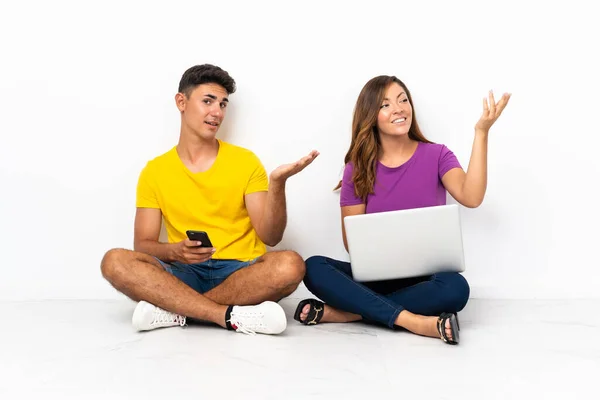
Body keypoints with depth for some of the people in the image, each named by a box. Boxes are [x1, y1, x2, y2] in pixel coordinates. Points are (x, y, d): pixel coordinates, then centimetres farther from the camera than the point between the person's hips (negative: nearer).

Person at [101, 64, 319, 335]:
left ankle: (173, 310, -24)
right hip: (184, 274, 0)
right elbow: (143, 245, 5)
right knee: (115, 261, -26)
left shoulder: (246, 161, 6)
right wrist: (176, 252, -18)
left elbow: (270, 237, -1)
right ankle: (233, 316, -30)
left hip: (241, 272, 0)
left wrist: (277, 183, -18)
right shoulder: (154, 171, 9)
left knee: (290, 265, -32)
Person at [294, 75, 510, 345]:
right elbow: (352, 240, 0)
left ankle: (344, 312, -27)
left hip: (425, 277, -1)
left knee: (455, 287, -35)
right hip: (376, 277, 1)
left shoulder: (437, 156, 2)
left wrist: (481, 132, -23)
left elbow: (471, 197, -18)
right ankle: (414, 321, -34)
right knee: (314, 268, -25)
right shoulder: (358, 169, 3)